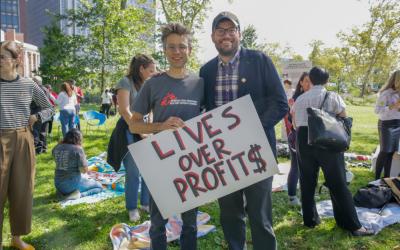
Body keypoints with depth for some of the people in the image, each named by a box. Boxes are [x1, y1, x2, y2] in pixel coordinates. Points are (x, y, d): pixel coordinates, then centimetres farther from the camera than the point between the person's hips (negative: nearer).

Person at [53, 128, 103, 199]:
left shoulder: (57, 148, 2)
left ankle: (63, 192, 11)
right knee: (99, 186, 12)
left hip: (58, 184, 7)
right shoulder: (78, 149, -16)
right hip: (74, 183, -7)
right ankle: (80, 195, -13)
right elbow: (84, 170, -16)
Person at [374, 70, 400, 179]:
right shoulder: (386, 93, -14)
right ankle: (377, 178, 3)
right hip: (386, 125, -7)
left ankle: (386, 177, 18)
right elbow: (377, 110, -21)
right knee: (385, 151, -6)